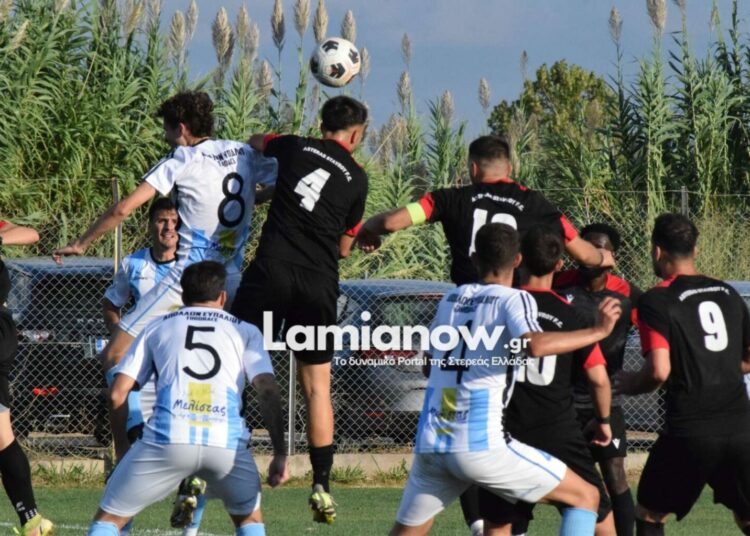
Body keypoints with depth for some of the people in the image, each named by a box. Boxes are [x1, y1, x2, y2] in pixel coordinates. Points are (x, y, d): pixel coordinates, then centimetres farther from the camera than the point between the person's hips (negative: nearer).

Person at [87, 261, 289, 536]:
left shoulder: (157, 327, 25)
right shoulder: (245, 331, 22)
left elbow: (117, 395, 17)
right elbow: (269, 391, 8)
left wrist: (122, 449, 27)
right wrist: (280, 454, 7)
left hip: (167, 437, -1)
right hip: (227, 441, 1)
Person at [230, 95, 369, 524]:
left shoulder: (295, 148, 9)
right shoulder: (357, 178, 10)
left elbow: (255, 142, 33)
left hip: (273, 269, -1)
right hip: (321, 282, 1)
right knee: (318, 387, 11)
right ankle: (322, 485, 7)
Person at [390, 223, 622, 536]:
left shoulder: (450, 300, 17)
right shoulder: (514, 299, -1)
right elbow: (534, 345, -22)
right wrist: (599, 331, -12)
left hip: (429, 442, 6)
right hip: (480, 444, -6)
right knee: (586, 497, 5)